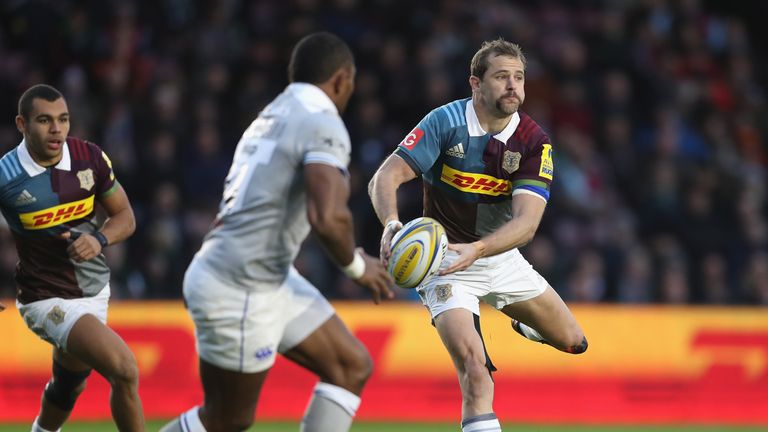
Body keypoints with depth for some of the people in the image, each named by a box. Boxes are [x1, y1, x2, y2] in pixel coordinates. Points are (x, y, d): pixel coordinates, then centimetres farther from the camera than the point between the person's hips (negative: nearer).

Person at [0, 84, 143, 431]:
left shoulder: (89, 158, -6)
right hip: (48, 300, -5)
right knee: (124, 370, -24)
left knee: (68, 386, 25)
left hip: (95, 290, 6)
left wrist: (99, 240, -17)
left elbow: (125, 216, 4)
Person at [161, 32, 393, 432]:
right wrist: (356, 266, -9)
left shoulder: (270, 118, 15)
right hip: (238, 292, -9)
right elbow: (329, 219, -28)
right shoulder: (323, 125, -14)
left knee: (353, 367, 9)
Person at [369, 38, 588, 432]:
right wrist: (392, 222, -46)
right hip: (444, 261, -4)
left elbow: (527, 221, -24)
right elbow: (385, 178, -24)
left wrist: (476, 249, -42)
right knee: (474, 368, -25)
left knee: (572, 341, 18)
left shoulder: (533, 142, -12)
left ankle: (522, 321, 51)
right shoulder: (446, 122, -18)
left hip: (502, 258, 5)